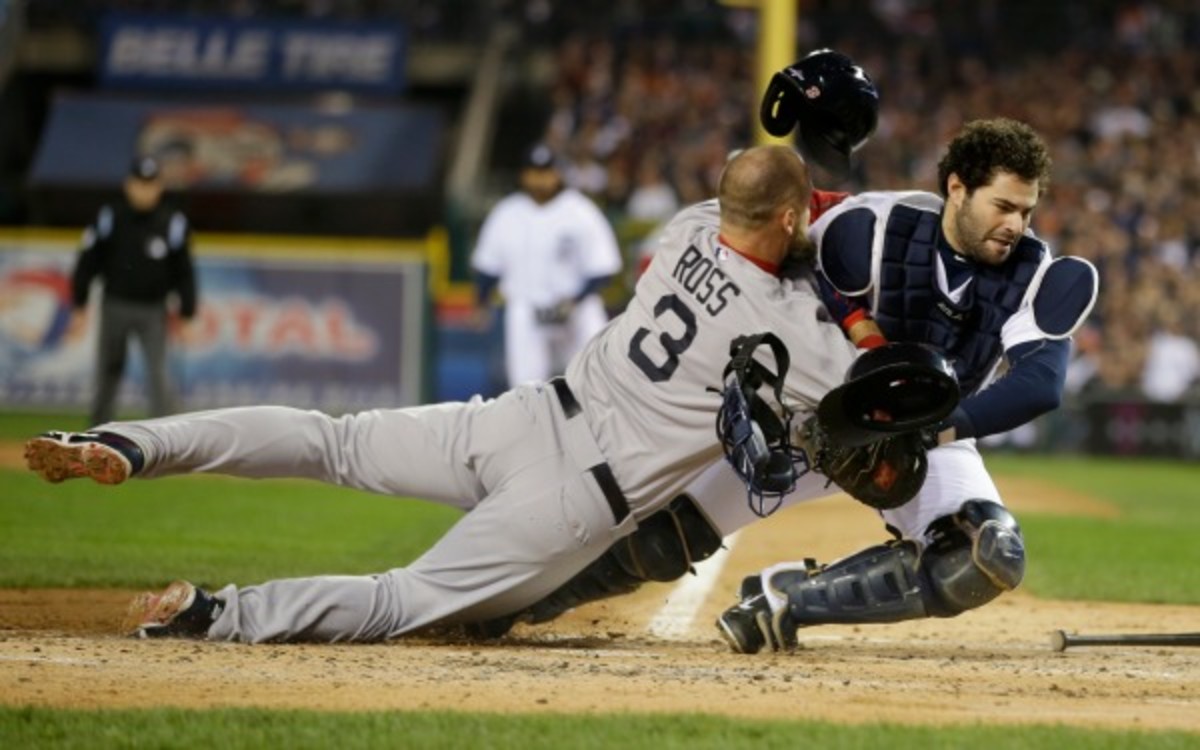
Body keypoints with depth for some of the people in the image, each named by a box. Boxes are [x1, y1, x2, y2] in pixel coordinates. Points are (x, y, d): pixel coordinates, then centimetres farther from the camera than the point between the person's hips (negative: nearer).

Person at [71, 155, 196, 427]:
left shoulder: (172, 223, -2)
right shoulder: (109, 218, -3)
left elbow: (184, 272, 3)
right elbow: (88, 262, 1)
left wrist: (185, 312, 0)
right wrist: (79, 304, 0)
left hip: (153, 310, -1)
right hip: (115, 306, 1)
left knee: (158, 373, -10)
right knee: (107, 374, 10)